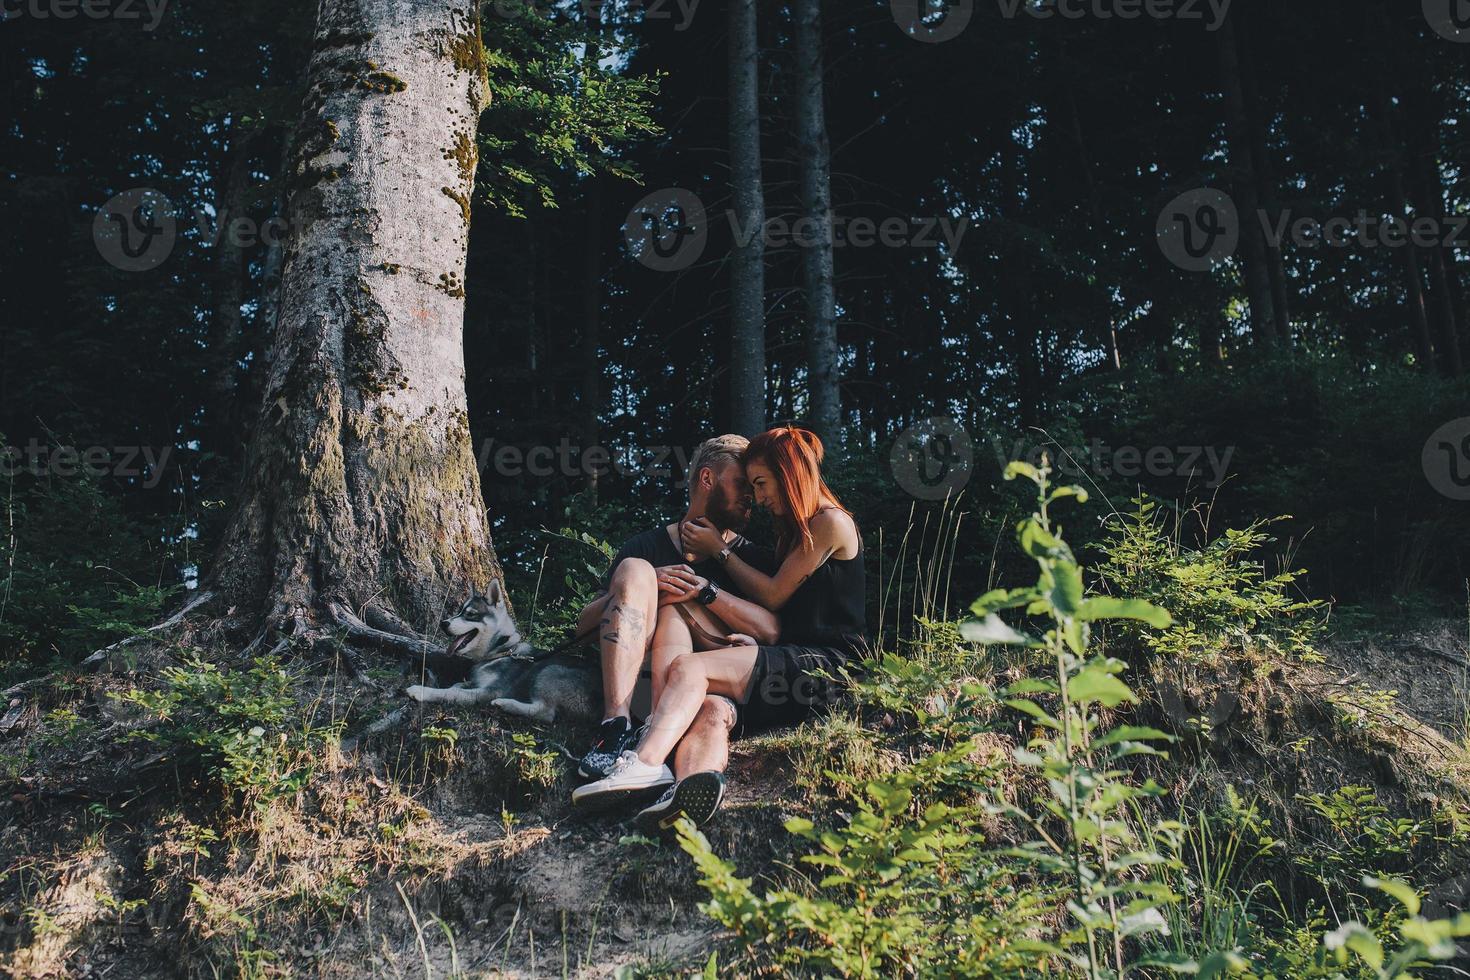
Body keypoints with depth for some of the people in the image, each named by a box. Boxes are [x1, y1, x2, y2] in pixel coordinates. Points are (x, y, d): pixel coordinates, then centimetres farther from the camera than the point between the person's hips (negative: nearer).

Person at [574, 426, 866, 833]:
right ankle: (689, 787, -51)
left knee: (688, 666, -26)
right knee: (710, 705, -23)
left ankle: (644, 762, -47)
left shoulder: (831, 523, 0)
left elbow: (773, 596, -1)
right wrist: (757, 641, 4)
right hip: (792, 660, 8)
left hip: (826, 666, -8)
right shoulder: (795, 529, 28)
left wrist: (719, 550, 9)